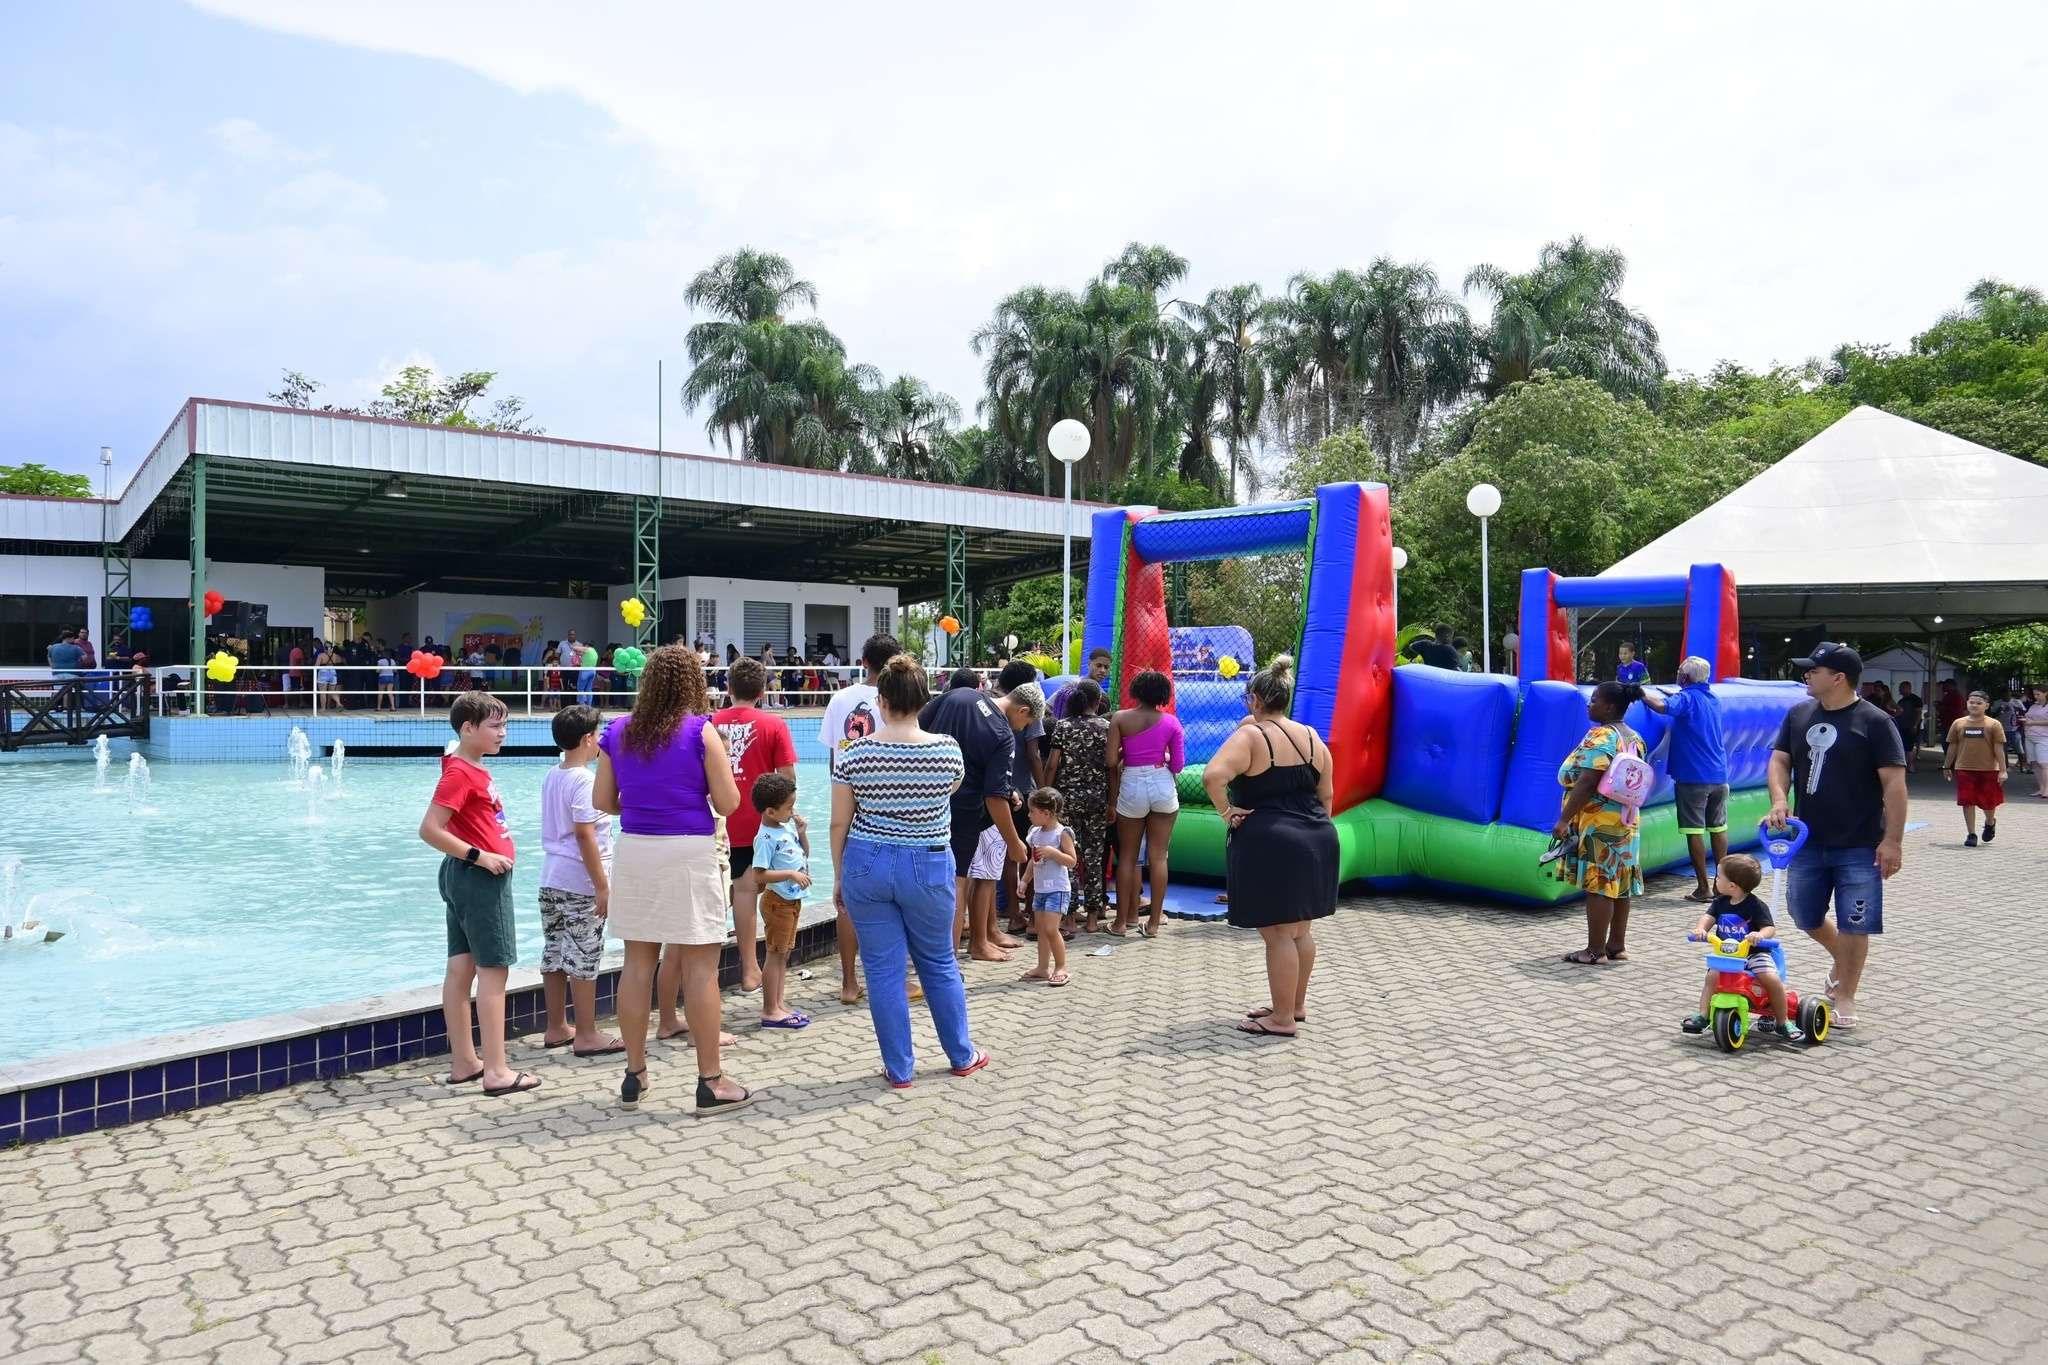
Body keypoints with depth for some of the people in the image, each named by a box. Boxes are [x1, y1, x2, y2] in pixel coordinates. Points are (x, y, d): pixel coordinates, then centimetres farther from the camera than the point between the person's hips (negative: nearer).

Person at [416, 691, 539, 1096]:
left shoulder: (473, 769, 13)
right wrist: (481, 856, -21)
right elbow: (430, 830, -22)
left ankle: (463, 1062, 19)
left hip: (468, 876, 10)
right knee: (493, 969, -7)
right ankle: (497, 1071, -4)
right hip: (479, 877, -10)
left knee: (461, 968, 11)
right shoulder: (460, 773, -16)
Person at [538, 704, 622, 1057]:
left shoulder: (551, 776, 11)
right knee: (583, 959, -3)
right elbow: (584, 834, -19)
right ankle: (586, 1036, 3)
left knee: (554, 955, 13)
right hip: (580, 885, -9)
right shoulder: (585, 780, -15)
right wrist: (602, 886, -17)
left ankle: (556, 1028, 24)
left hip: (551, 881, 9)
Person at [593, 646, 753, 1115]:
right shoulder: (700, 731, -9)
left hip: (634, 850, 5)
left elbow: (603, 801, 9)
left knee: (638, 963, 13)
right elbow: (728, 803, -7)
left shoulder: (617, 732, 4)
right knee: (701, 968, 1)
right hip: (689, 852, -5)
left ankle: (634, 1075, 22)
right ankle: (711, 1083, 7)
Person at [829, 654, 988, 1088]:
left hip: (867, 865, 0)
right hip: (929, 867, 1)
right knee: (939, 963, 18)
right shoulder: (948, 749, -10)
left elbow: (839, 824, -4)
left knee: (883, 969, 10)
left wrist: (839, 877, 9)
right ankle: (962, 1056, 32)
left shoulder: (854, 753, -10)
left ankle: (899, 1069, 18)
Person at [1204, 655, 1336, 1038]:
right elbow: (1325, 795, 14)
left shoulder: (1249, 736, -11)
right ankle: (1295, 1005, 29)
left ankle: (1283, 1019, 5)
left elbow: (1212, 775, -27)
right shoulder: (1312, 737, 10)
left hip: (1269, 846, -7)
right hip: (1316, 841, 8)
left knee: (1278, 933, -1)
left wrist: (1226, 812, -15)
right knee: (1301, 930, 17)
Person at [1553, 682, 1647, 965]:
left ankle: (1595, 950, -1)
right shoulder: (1633, 738, 12)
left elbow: (1586, 783, -22)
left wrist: (1564, 819, -21)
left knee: (1597, 884, -5)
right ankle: (1617, 945, 17)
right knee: (1618, 884, 12)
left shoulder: (1600, 737, -16)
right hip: (1625, 822, 9)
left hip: (1598, 823, -9)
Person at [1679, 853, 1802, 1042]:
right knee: (1712, 975, -20)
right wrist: (1700, 928, -29)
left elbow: (1770, 928, -16)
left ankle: (1783, 1022, -3)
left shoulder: (1756, 905, -10)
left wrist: (1759, 935, -40)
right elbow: (1708, 916, -5)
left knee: (1772, 979, -23)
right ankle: (1702, 1015, -12)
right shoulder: (1720, 902, 4)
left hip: (1754, 952, -4)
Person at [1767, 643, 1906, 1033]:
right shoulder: (1799, 714, 5)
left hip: (1859, 847, -5)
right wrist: (1779, 801, -10)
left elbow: (1894, 783, -12)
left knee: (1853, 925, 3)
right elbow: (1780, 760, 9)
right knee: (1805, 916, 14)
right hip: (1808, 841, 5)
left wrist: (1893, 841, -15)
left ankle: (1845, 997, 17)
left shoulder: (1874, 722, -11)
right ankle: (1843, 960, 42)